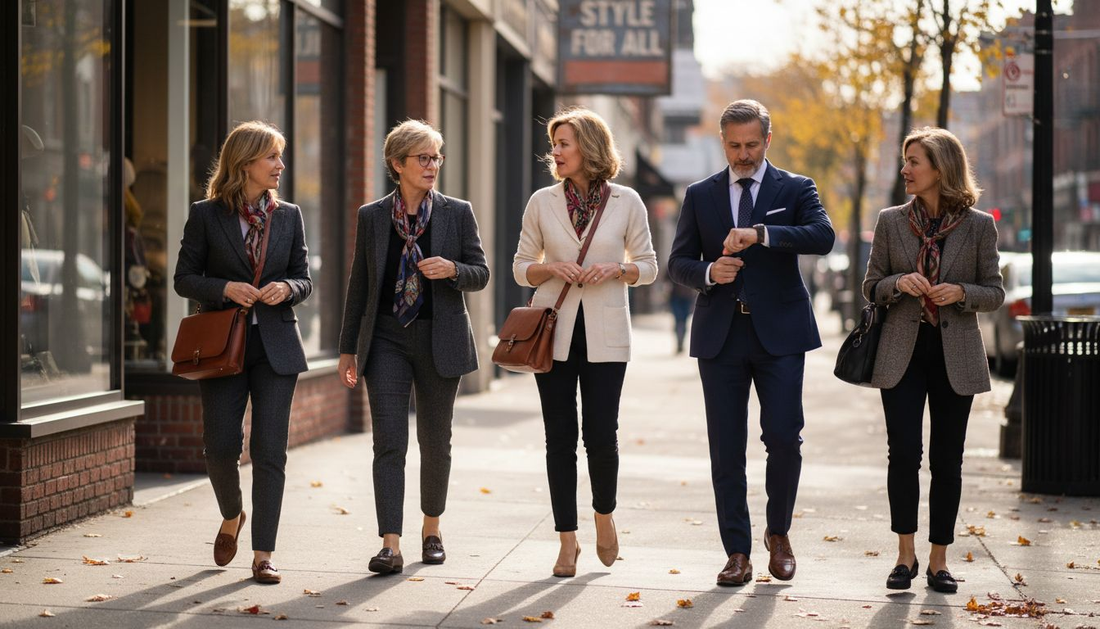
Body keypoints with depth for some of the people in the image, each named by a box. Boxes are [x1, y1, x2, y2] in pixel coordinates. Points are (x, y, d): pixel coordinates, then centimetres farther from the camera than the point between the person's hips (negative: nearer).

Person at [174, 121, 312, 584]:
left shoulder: (288, 217, 8)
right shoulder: (206, 216, 0)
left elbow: (304, 279, 12)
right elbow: (184, 278, 0)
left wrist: (286, 288, -11)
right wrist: (225, 289, -16)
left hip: (276, 344, 2)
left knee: (270, 451, -3)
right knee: (220, 445, -2)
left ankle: (263, 554, 1)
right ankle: (232, 518, 30)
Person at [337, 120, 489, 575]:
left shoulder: (457, 213, 1)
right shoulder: (371, 217, 4)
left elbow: (481, 274, 4)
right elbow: (359, 283, 9)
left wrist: (453, 269, -19)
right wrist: (348, 348, 8)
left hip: (439, 341, 0)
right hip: (386, 341, 0)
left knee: (435, 442, 10)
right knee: (389, 442, -9)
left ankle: (431, 528, 31)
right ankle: (391, 545, -14)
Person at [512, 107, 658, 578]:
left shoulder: (626, 202, 1)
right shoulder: (542, 202, 5)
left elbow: (648, 266, 7)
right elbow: (521, 267, 10)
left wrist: (617, 268, -12)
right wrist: (552, 268, -10)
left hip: (605, 334, -1)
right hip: (553, 331, 1)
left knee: (601, 434, -6)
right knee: (560, 436, 1)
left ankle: (604, 515, 23)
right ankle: (568, 541, 9)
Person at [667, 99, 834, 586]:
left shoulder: (795, 189, 4)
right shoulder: (700, 195, 11)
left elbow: (823, 236, -14)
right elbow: (678, 263, 10)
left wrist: (760, 233, -26)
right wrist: (709, 272, -12)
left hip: (779, 332, -2)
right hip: (720, 334, 2)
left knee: (784, 437, -7)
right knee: (726, 450, 1)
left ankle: (778, 533, 16)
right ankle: (737, 553, 7)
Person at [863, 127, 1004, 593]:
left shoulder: (979, 226, 1)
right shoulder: (891, 221, 4)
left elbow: (995, 293, 4)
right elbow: (870, 287, 8)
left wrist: (960, 292, -16)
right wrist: (898, 283, -13)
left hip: (955, 356, 0)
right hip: (903, 353, 1)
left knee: (947, 460, 3)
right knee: (903, 453, -7)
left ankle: (938, 560, 12)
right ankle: (906, 555, 5)